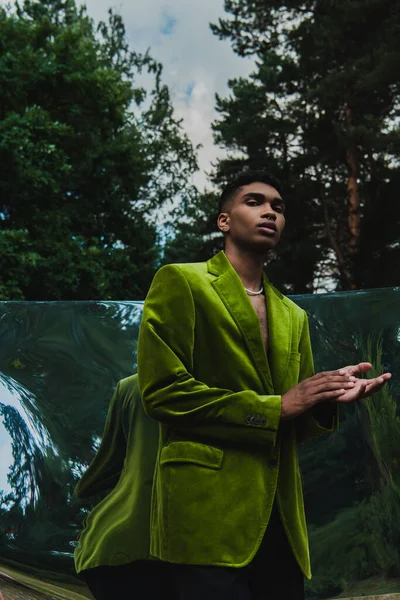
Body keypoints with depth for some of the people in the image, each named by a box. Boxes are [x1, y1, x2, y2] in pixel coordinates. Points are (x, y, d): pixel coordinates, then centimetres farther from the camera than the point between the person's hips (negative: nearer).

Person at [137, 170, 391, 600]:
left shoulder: (293, 317, 18)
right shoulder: (181, 283, -2)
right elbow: (161, 391, -13)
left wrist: (325, 398, -5)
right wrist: (275, 407, -12)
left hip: (281, 521, 6)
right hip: (207, 512, -6)